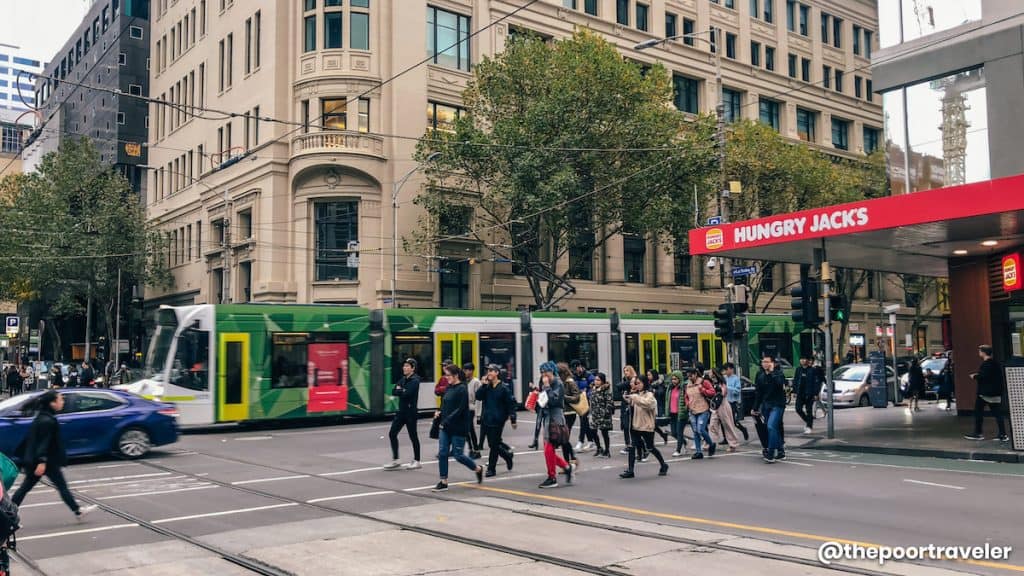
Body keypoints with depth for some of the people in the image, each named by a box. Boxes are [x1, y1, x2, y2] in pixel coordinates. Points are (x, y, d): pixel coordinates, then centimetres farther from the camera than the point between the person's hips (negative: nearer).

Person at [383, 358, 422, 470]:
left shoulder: (415, 380, -12)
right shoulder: (403, 379, 12)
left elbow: (407, 393, -23)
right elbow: (393, 392, 4)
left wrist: (399, 390, -6)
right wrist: (401, 391, -12)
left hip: (410, 412, -8)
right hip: (401, 411, 8)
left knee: (413, 436, 2)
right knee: (392, 433, 4)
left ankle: (416, 461, 14)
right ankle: (395, 461, 13)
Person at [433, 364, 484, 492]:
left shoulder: (462, 389, -15)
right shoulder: (448, 388, 9)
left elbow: (460, 409, -20)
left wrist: (446, 421, -22)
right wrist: (440, 413, -2)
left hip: (459, 427, -7)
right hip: (446, 427, 7)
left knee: (458, 455, 1)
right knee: (442, 453, 1)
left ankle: (478, 469, 25)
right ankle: (443, 482, 8)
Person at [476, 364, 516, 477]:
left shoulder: (504, 388, -8)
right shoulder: (486, 387, 7)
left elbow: (511, 404, -6)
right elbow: (477, 397, -5)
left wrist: (513, 420, -6)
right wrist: (484, 385, -14)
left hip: (497, 421, -6)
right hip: (486, 420, 6)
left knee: (494, 445, -2)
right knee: (492, 443, 11)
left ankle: (491, 469, 7)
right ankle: (507, 455, 35)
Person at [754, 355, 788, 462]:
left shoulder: (778, 373, -6)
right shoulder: (760, 375, 9)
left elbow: (779, 384, -28)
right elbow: (758, 393, 14)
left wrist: (771, 372, -23)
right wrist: (756, 408, 14)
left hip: (777, 405, -6)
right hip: (766, 405, 6)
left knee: (771, 426, -20)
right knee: (775, 429, 12)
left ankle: (770, 454, -18)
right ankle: (781, 452, 24)